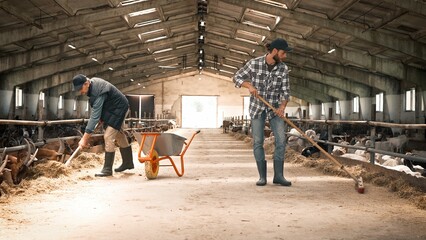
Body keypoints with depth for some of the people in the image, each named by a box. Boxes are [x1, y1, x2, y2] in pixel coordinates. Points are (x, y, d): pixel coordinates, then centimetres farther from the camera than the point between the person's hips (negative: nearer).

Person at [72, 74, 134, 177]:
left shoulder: (98, 92, -34)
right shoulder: (92, 83, -7)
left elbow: (94, 116, -36)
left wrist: (85, 138, -36)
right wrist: (101, 117, 0)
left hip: (118, 109, -10)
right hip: (113, 109, 10)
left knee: (108, 137, -15)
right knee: (119, 136, 19)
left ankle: (107, 169, -8)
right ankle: (128, 163, 33)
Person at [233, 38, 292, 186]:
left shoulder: (284, 69, -6)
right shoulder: (254, 64, -11)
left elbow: (285, 91, -4)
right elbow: (237, 77, -2)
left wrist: (282, 106, -22)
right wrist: (249, 85, -20)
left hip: (275, 108, 2)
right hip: (257, 108, -2)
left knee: (281, 139, -8)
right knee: (257, 142, -2)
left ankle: (278, 175, 1)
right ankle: (262, 176, 7)